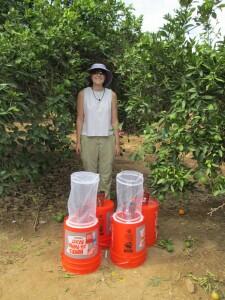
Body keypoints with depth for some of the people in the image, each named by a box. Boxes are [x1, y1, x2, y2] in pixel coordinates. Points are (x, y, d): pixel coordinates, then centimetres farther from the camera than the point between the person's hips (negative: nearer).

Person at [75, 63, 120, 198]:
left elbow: (114, 120, 3)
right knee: (89, 172, 5)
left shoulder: (111, 95, 1)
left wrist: (117, 142, 0)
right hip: (88, 138, -1)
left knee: (106, 173, 5)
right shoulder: (83, 94, 0)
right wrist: (78, 141, -1)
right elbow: (80, 119, 2)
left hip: (107, 138, 1)